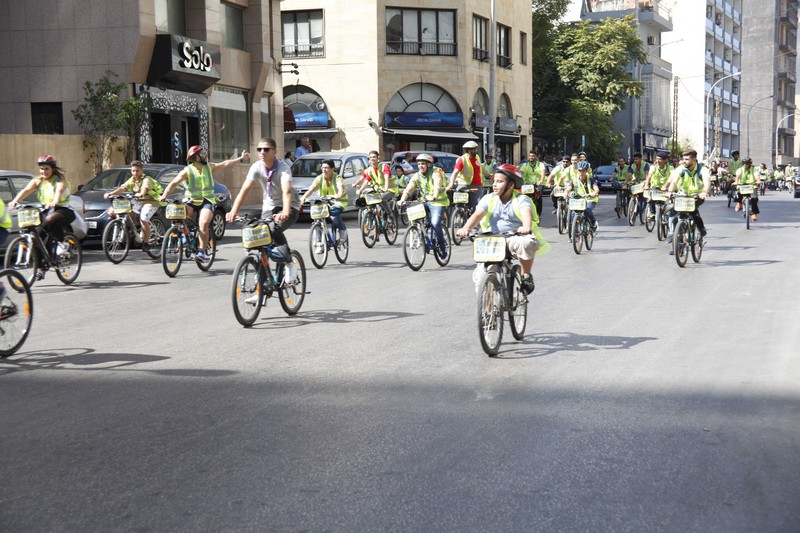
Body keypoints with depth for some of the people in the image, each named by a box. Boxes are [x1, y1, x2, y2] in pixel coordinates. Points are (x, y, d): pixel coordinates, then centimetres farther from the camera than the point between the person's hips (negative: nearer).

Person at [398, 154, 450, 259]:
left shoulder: (435, 173, -13)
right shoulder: (417, 176, 4)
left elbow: (437, 186, -31)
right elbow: (408, 189, -7)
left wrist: (434, 197, -51)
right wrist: (402, 200, -25)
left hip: (438, 202, -6)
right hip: (425, 202, 6)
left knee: (435, 223, -24)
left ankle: (442, 247, -6)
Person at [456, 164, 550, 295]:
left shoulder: (521, 200, -4)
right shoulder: (489, 199, 6)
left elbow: (526, 214, -25)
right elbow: (477, 214, -10)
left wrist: (526, 227, -49)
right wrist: (466, 228, -31)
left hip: (515, 238, -3)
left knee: (527, 243, -35)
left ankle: (526, 276, -11)